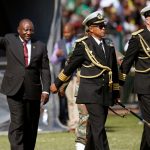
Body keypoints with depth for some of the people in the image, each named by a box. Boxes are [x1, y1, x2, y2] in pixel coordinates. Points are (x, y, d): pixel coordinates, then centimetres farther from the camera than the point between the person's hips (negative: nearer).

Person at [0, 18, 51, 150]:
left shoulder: (40, 46, 9)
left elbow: (45, 70, 6)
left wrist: (46, 90, -4)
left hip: (33, 90, 3)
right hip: (14, 89, -3)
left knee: (31, 126, 8)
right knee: (17, 123, -12)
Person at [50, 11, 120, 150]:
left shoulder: (109, 44, 11)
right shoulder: (83, 45, -5)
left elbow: (114, 69, 19)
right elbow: (70, 66, 4)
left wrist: (116, 91, 21)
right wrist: (57, 83, 9)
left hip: (106, 92, 6)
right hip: (91, 91, -6)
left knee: (94, 127, 11)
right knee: (98, 126, -14)